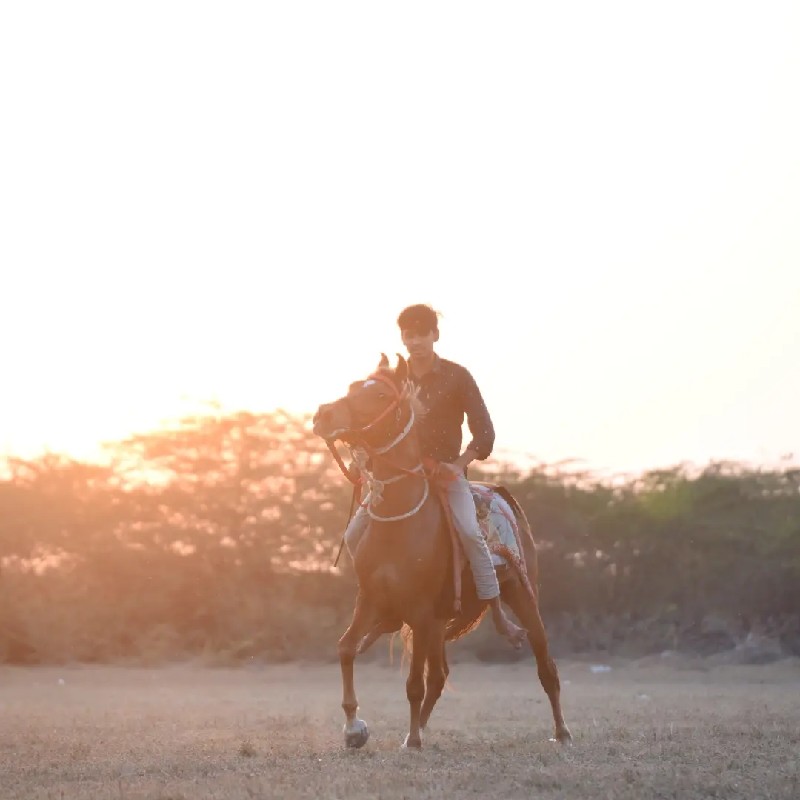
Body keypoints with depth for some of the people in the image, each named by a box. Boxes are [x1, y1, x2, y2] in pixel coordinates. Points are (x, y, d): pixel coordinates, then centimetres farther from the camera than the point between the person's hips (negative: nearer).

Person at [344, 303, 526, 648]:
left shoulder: (457, 377, -2)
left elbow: (483, 432, -4)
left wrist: (459, 464, -17)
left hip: (447, 471, -4)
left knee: (469, 532, -29)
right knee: (354, 536, -8)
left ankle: (498, 614, -25)